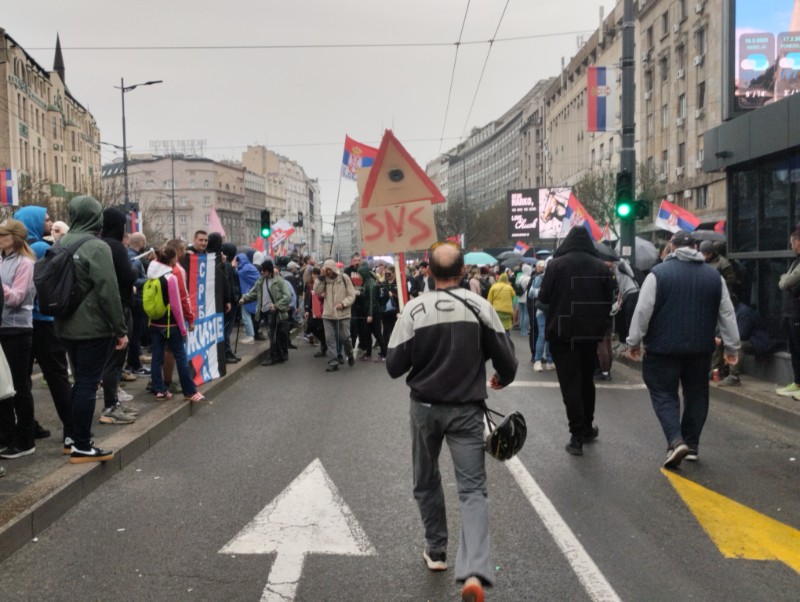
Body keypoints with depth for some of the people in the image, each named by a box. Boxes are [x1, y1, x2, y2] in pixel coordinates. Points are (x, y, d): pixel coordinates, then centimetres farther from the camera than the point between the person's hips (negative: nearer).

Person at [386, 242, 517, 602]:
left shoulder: (414, 309, -9)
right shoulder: (480, 306, -7)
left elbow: (394, 367, -8)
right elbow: (506, 361, -5)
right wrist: (502, 379, 18)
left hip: (425, 407, 1)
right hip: (466, 409, 0)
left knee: (426, 482, 21)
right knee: (473, 489, -1)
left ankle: (436, 552, 32)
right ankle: (474, 572, -16)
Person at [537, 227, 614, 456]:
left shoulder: (556, 265, -10)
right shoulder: (601, 267, 1)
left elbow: (543, 297, -8)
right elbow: (608, 300, 4)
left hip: (563, 333, -4)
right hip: (591, 333, 4)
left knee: (570, 384, -1)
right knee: (587, 381, 19)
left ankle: (577, 436, -4)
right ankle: (587, 428, 30)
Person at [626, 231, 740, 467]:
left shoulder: (659, 273, -6)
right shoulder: (714, 275, 6)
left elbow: (643, 311, -10)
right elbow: (727, 314, 8)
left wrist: (634, 342, -2)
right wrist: (732, 347, 14)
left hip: (664, 348, -4)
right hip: (700, 348, 4)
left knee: (664, 394, 4)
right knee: (696, 395, 16)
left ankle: (676, 441, -13)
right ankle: (691, 445, 21)